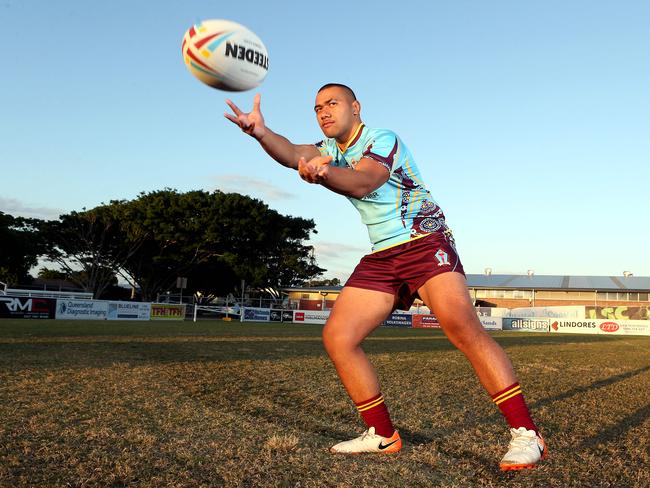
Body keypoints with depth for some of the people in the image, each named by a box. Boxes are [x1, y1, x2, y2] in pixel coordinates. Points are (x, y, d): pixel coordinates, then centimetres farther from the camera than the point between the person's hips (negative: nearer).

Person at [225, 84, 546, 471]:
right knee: (337, 337, -6)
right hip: (381, 257, 7)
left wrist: (322, 173, -55)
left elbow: (362, 182, -33)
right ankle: (382, 435, 7)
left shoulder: (383, 140, -9)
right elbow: (293, 153, -14)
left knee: (462, 326, -27)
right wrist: (261, 132, -36)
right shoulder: (330, 149, 11)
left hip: (424, 243, -6)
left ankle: (526, 434, -19)